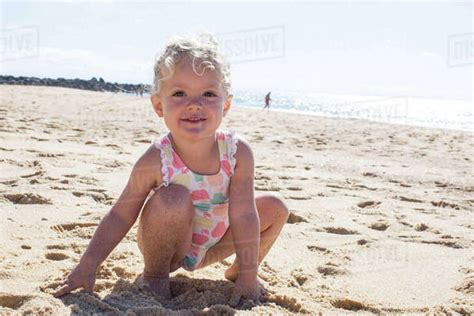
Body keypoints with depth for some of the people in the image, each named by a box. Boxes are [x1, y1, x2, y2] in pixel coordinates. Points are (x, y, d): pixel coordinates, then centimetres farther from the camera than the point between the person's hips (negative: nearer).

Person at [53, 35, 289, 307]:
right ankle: (154, 274, -8)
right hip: (169, 245, -3)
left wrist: (248, 274, -19)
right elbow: (121, 216, -19)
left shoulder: (238, 152, -23)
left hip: (211, 247, 4)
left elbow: (243, 214, -20)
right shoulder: (155, 162, -28)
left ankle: (238, 272, 17)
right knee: (175, 198, -34)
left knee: (276, 208, -4)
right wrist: (88, 267, -24)